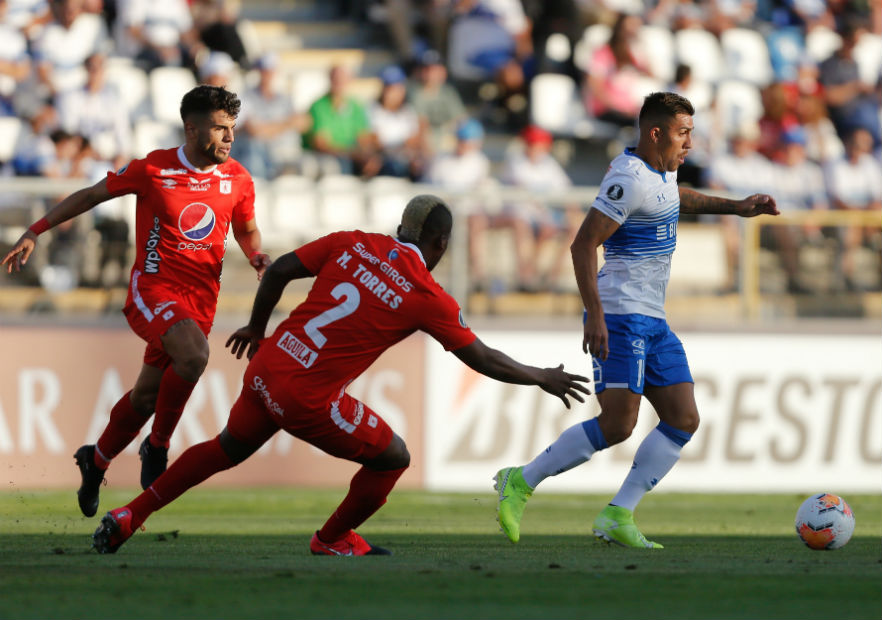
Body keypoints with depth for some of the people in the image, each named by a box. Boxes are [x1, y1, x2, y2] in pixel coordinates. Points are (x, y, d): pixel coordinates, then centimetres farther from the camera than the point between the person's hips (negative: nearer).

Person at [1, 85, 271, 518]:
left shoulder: (237, 181, 3)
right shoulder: (152, 170, -8)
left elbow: (246, 230, 22)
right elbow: (91, 195, 4)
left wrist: (258, 257, -2)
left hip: (200, 300, 5)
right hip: (152, 288, -5)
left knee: (147, 394, 10)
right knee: (193, 354, -32)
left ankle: (95, 462, 35)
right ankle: (158, 446, -12)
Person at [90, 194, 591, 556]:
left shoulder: (352, 244, 6)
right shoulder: (430, 298, -7)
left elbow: (280, 270, 6)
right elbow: (483, 360, 0)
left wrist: (257, 327, 22)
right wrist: (544, 379, 15)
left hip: (266, 369, 6)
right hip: (309, 399, -6)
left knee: (229, 449, 30)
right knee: (393, 458, 14)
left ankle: (130, 516, 30)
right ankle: (333, 540, 33)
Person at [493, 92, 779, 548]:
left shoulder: (661, 169, 15)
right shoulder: (630, 179, -15)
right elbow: (583, 245, -20)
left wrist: (737, 207, 38)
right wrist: (594, 315, -27)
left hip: (652, 322, 10)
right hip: (620, 317, -10)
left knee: (684, 419, 0)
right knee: (617, 424, -18)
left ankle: (617, 516, -2)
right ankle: (520, 483, -5)